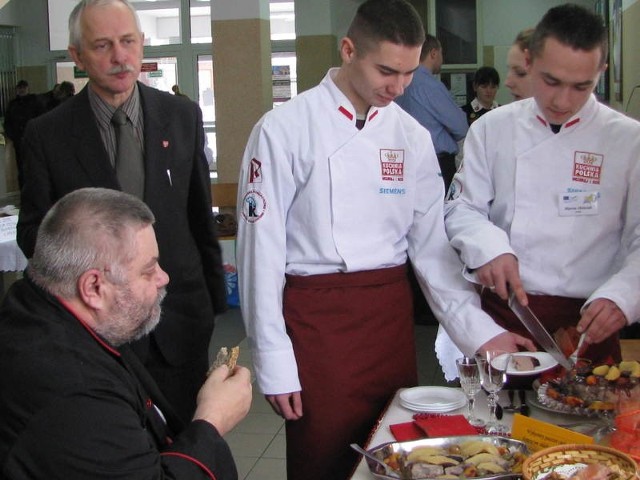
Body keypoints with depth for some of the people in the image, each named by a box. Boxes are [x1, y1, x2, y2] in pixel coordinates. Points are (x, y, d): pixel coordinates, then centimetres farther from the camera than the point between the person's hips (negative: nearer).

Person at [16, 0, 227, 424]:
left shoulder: (183, 116, 2)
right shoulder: (48, 134, -5)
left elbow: (200, 212, 8)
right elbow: (32, 232, 2)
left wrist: (215, 294, 12)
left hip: (181, 316, 2)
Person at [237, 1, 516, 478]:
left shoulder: (413, 137, 4)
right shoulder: (284, 129, -9)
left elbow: (431, 242, 6)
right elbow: (261, 249, -9)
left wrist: (481, 331, -2)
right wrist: (274, 363, -9)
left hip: (392, 314, 4)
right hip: (316, 317, -4)